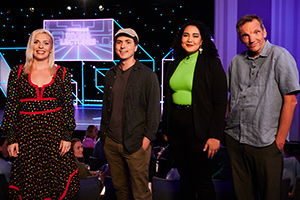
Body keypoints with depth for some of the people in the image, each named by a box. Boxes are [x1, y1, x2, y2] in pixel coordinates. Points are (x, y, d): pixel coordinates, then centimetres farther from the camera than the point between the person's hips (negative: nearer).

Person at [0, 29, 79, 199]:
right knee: (28, 184, 5)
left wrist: (67, 136, -4)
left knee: (58, 182, 2)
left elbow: (69, 106, 3)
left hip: (56, 133, 0)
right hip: (27, 134, 1)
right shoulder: (18, 72, 5)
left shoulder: (62, 73, 4)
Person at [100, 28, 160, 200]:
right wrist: (103, 134, 13)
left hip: (136, 145, -4)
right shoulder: (110, 74, 11)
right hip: (111, 142, 5)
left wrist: (147, 137, -12)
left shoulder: (148, 75, -4)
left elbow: (154, 110, -6)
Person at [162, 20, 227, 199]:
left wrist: (215, 136, -15)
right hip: (175, 126, 5)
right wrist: (166, 129, 11)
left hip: (198, 128, -5)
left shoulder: (212, 63, -5)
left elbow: (220, 102, -9)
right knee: (185, 177, 15)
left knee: (202, 180, 3)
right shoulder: (175, 65, 10)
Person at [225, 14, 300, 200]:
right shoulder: (237, 61, 10)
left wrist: (280, 140, -13)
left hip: (265, 143, -5)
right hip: (234, 139, 5)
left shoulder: (279, 56, -7)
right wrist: (228, 126, 9)